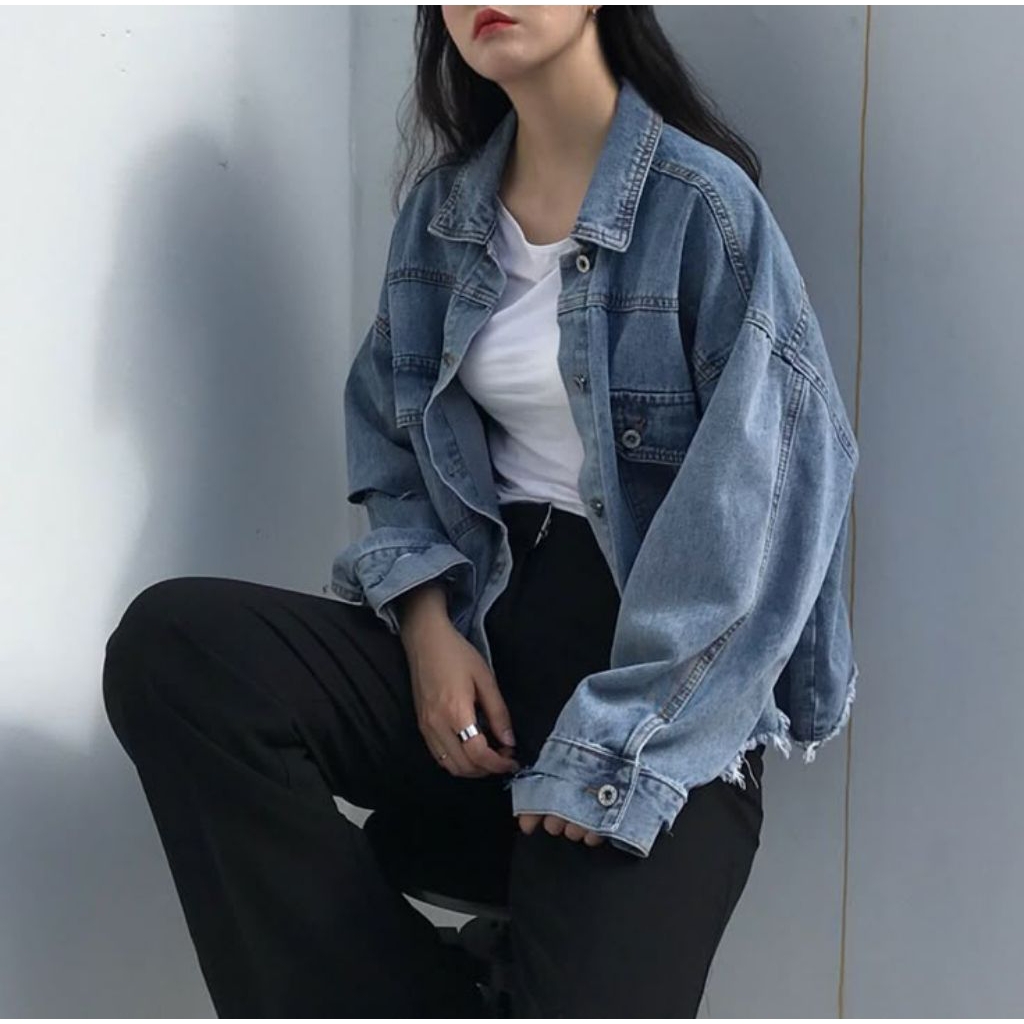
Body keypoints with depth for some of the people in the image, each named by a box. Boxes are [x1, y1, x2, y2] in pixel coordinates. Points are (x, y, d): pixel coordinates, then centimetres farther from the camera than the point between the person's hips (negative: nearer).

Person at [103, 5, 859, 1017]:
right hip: (479, 619, 6)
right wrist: (427, 621, -4)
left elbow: (759, 514, -13)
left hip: (667, 684, -5)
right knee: (170, 643, -22)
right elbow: (387, 442, 15)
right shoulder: (444, 207, 10)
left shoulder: (702, 203, -8)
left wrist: (617, 750, -17)